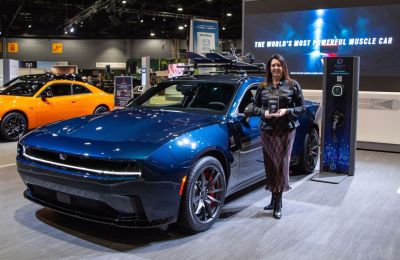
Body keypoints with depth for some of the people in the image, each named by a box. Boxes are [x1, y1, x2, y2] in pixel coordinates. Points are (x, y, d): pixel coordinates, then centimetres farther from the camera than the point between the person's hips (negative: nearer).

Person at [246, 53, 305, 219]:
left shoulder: (293, 85, 3)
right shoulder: (263, 87, 10)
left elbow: (302, 107, 3)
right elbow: (254, 106, 14)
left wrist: (287, 111, -13)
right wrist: (263, 112, -6)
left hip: (286, 130, -3)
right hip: (267, 130, 3)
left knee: (282, 164, -4)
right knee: (270, 165, 5)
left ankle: (278, 204, 3)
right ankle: (274, 199, 19)